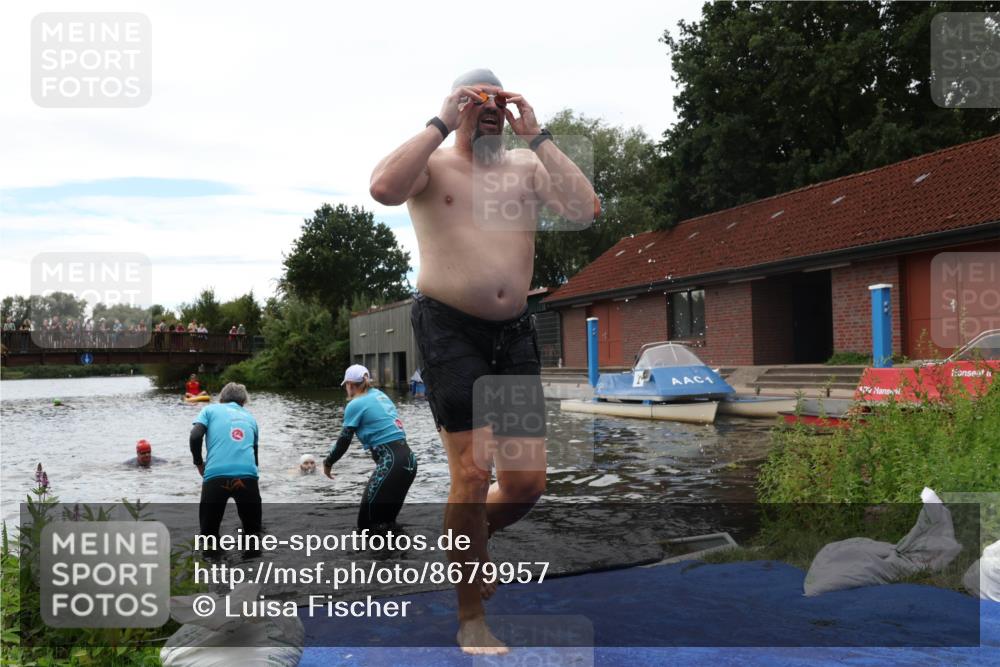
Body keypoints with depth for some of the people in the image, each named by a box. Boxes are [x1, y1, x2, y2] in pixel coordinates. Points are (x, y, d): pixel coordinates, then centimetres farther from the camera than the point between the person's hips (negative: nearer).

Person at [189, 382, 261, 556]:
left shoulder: (210, 410, 19)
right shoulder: (250, 417, 28)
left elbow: (195, 436, 2)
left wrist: (198, 463, 16)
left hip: (215, 476, -2)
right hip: (247, 475, 2)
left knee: (209, 531, 15)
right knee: (252, 530, 16)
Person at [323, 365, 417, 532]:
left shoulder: (355, 405, -3)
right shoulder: (380, 395, 18)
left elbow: (344, 441, 1)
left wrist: (328, 463, 16)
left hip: (390, 463, -8)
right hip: (408, 460, 8)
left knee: (366, 524, -3)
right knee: (385, 520, 20)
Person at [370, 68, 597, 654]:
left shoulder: (527, 167, 11)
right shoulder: (433, 164, 2)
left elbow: (586, 210, -6)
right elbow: (383, 188, -21)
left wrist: (536, 136, -6)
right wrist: (442, 124, -14)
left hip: (514, 331, 4)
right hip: (450, 328, -4)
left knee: (527, 481, 4)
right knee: (472, 474, -6)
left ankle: (470, 537, 39)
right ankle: (472, 621, 13)